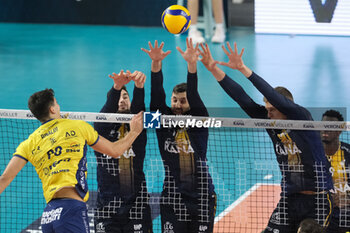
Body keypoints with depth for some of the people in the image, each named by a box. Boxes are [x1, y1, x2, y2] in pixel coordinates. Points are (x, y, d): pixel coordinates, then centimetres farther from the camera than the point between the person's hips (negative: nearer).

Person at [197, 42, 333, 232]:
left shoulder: (303, 118, -13)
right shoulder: (271, 123, 3)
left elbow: (275, 97, -26)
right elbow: (243, 99, -2)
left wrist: (243, 69, -33)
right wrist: (213, 69, -9)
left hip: (317, 200, -6)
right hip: (289, 199, 6)